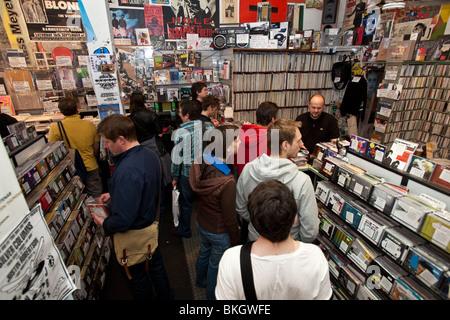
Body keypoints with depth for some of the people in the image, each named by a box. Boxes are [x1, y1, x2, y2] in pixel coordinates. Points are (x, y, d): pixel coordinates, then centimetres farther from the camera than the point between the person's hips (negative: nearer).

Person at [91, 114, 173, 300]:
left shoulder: (126, 171, -36)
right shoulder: (149, 154, -7)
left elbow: (123, 220, -33)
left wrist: (104, 224, -13)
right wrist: (114, 195, 7)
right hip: (151, 222, 9)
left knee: (135, 275, 19)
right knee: (155, 263, 28)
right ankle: (165, 295, 51)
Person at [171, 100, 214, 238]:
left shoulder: (179, 133, -20)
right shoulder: (210, 127, -7)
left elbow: (177, 158, -14)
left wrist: (175, 177, -1)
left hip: (188, 175, -4)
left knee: (186, 204, 17)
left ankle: (184, 230, 38)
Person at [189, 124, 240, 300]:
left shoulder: (199, 164, -17)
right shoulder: (228, 183, -37)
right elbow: (230, 218, -24)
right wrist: (235, 241, -8)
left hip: (202, 223, 7)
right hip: (219, 233, -6)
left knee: (204, 253, 32)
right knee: (215, 265, 20)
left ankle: (200, 280, 61)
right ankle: (212, 295, 49)